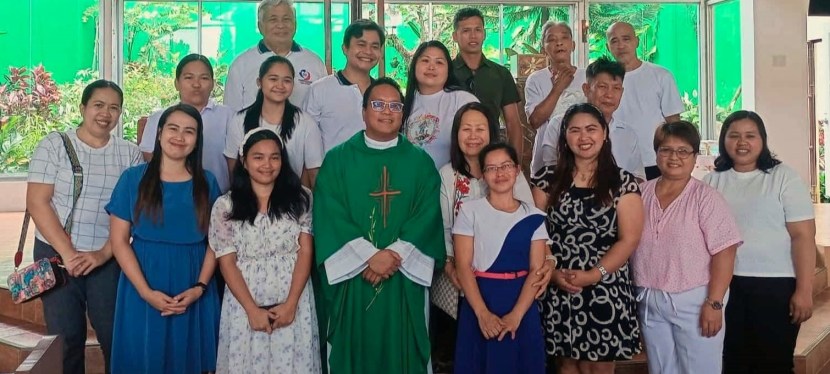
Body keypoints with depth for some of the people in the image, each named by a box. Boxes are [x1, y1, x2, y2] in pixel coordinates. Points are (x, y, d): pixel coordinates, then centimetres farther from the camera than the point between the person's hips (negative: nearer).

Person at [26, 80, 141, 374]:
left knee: (115, 336, 3)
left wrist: (104, 253, -12)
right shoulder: (54, 145, -1)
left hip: (109, 259, 1)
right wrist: (68, 253, -14)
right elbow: (37, 203, -7)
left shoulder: (130, 154, 3)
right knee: (65, 338, 6)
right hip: (56, 255, -1)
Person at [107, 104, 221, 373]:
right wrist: (145, 291, -13)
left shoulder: (207, 183, 3)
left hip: (192, 293, 1)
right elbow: (119, 241, -4)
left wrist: (200, 287, -11)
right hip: (143, 290, -1)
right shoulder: (133, 178, -2)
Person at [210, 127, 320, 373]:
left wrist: (291, 303, -11)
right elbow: (227, 263, -3)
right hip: (245, 303, 0)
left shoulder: (300, 198, 2)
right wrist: (252, 309, -11)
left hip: (292, 302, 0)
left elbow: (305, 252, -2)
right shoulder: (225, 205, 0)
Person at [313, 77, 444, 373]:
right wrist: (369, 255, -17)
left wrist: (394, 256, -17)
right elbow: (329, 216, -7)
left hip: (403, 279, 1)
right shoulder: (337, 159, 2)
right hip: (351, 277, -1)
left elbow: (428, 216, -4)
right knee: (353, 350, 7)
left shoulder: (420, 162, 6)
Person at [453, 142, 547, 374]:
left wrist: (516, 315, -15)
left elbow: (536, 270, -3)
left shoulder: (533, 217, 3)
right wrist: (482, 313, -17)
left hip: (521, 304, 1)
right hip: (479, 301, -1)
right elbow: (463, 266, -6)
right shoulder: (470, 212, 0)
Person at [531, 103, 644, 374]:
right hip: (558, 289, 2)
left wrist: (594, 275, -16)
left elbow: (629, 239, -6)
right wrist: (553, 272, -12)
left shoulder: (623, 182, 1)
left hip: (606, 290, -1)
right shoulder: (548, 180, 5)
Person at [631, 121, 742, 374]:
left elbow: (724, 252, -12)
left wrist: (714, 303, -17)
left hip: (694, 301, -4)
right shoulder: (641, 193, 4)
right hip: (649, 302, 4)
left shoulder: (705, 197, -8)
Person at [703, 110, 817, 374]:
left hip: (776, 285, -3)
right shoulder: (711, 181, 7)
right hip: (725, 285, 3)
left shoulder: (783, 177, -3)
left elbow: (803, 235, -7)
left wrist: (804, 291, -12)